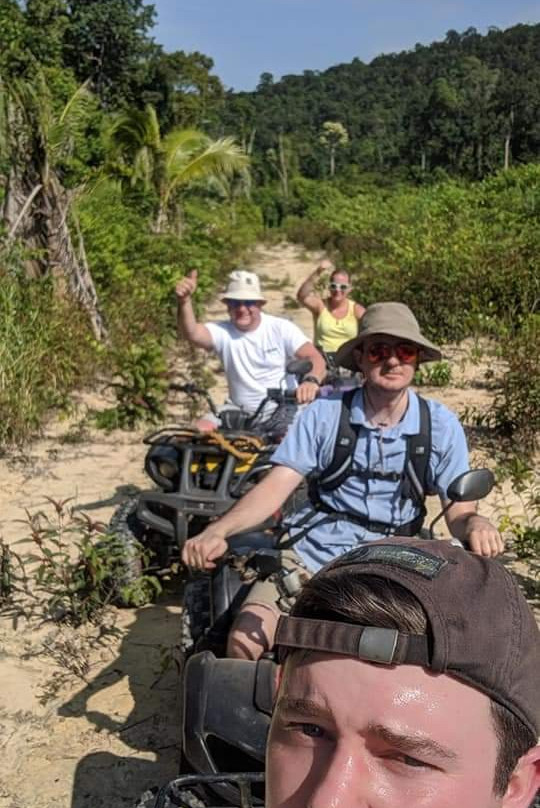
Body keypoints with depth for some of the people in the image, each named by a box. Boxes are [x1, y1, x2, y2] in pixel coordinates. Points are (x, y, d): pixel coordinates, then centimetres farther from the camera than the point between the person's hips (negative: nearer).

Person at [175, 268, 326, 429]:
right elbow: (191, 333, -24)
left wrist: (311, 380, -39)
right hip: (239, 412, 2)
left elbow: (315, 357, -15)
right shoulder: (222, 331, -4)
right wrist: (184, 301, -45)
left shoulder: (281, 328, -5)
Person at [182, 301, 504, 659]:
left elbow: (458, 508, -2)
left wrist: (475, 524, -28)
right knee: (245, 643, -17)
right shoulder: (324, 413, -4)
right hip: (310, 553, 0)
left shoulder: (441, 424, -1)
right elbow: (276, 485, -10)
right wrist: (218, 530, -27)